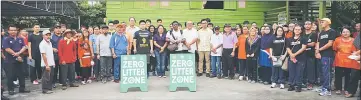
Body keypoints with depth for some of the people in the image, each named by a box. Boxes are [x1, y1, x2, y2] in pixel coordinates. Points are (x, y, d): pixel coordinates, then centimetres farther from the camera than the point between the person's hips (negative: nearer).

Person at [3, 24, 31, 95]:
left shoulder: (20, 39, 10)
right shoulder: (6, 40, -4)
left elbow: (24, 47, 2)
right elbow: (7, 49, -13)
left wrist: (19, 53, -17)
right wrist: (17, 56, -12)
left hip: (19, 60, 5)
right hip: (9, 61, -4)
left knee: (21, 75, 9)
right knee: (10, 76, 1)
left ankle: (22, 88, 18)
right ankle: (10, 90, 10)